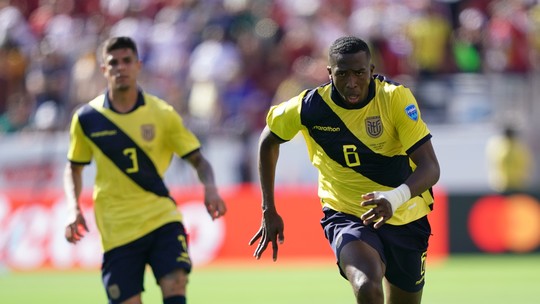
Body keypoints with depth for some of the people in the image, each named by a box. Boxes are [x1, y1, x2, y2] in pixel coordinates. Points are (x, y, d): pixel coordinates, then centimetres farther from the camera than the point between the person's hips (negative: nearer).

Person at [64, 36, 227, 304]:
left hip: (162, 218, 0)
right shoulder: (87, 118, 1)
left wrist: (210, 189, -17)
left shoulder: (162, 114, 0)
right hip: (117, 229, 0)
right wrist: (74, 209, -1)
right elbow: (74, 168, 15)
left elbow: (197, 159, 4)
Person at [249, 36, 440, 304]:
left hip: (405, 219, 2)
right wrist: (269, 211, 8)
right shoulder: (310, 106, -13)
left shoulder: (396, 98, -17)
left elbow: (430, 167, -22)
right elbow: (268, 141, 8)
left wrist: (396, 198, -43)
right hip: (346, 218, -2)